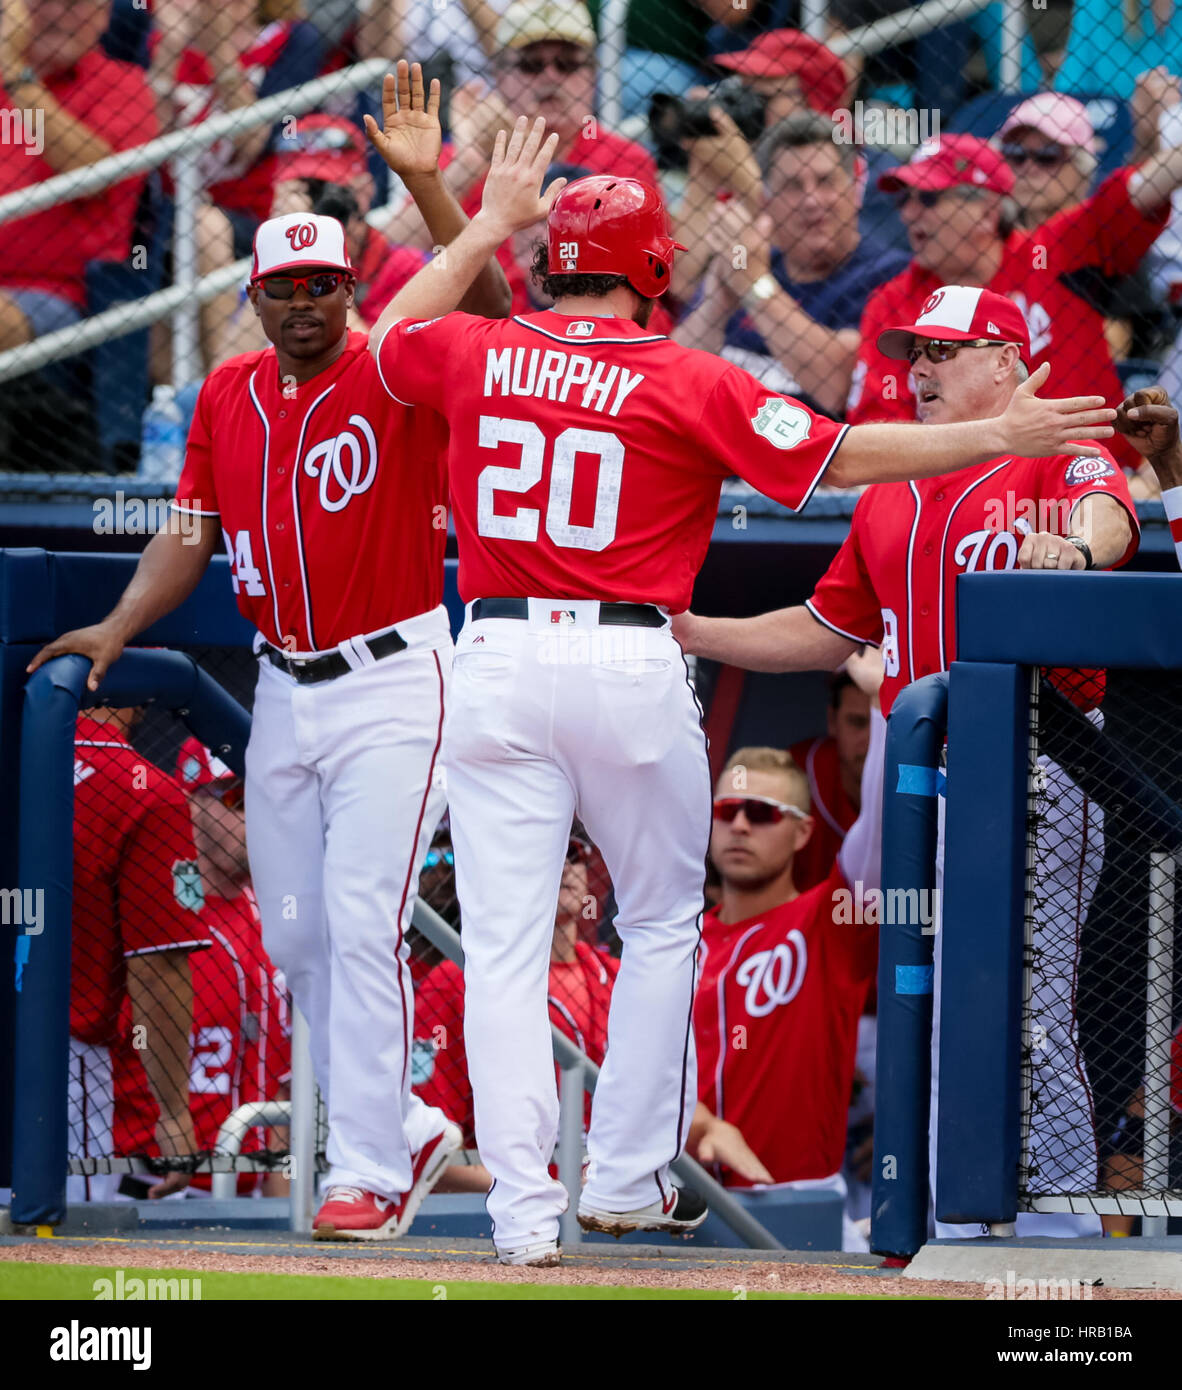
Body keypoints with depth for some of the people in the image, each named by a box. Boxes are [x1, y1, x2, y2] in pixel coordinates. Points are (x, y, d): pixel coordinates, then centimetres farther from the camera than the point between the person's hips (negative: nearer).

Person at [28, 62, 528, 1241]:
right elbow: (190, 534, 12)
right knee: (295, 939, 9)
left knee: (362, 923, -14)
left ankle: (367, 1173, -10)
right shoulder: (228, 396, 8)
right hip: (283, 691, 6)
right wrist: (117, 629, -2)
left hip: (393, 682, -6)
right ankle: (403, 1131, 24)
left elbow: (486, 310, -27)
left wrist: (425, 181, -33)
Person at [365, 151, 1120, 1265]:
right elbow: (837, 455, -6)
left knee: (504, 947, 0)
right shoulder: (687, 382, -5)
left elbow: (390, 330, 26)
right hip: (631, 663, -2)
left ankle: (522, 1209, -7)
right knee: (660, 928, 18)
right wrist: (1001, 435, -2)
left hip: (496, 661, 2)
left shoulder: (476, 354, 4)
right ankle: (628, 1183, 16)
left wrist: (486, 226, 35)